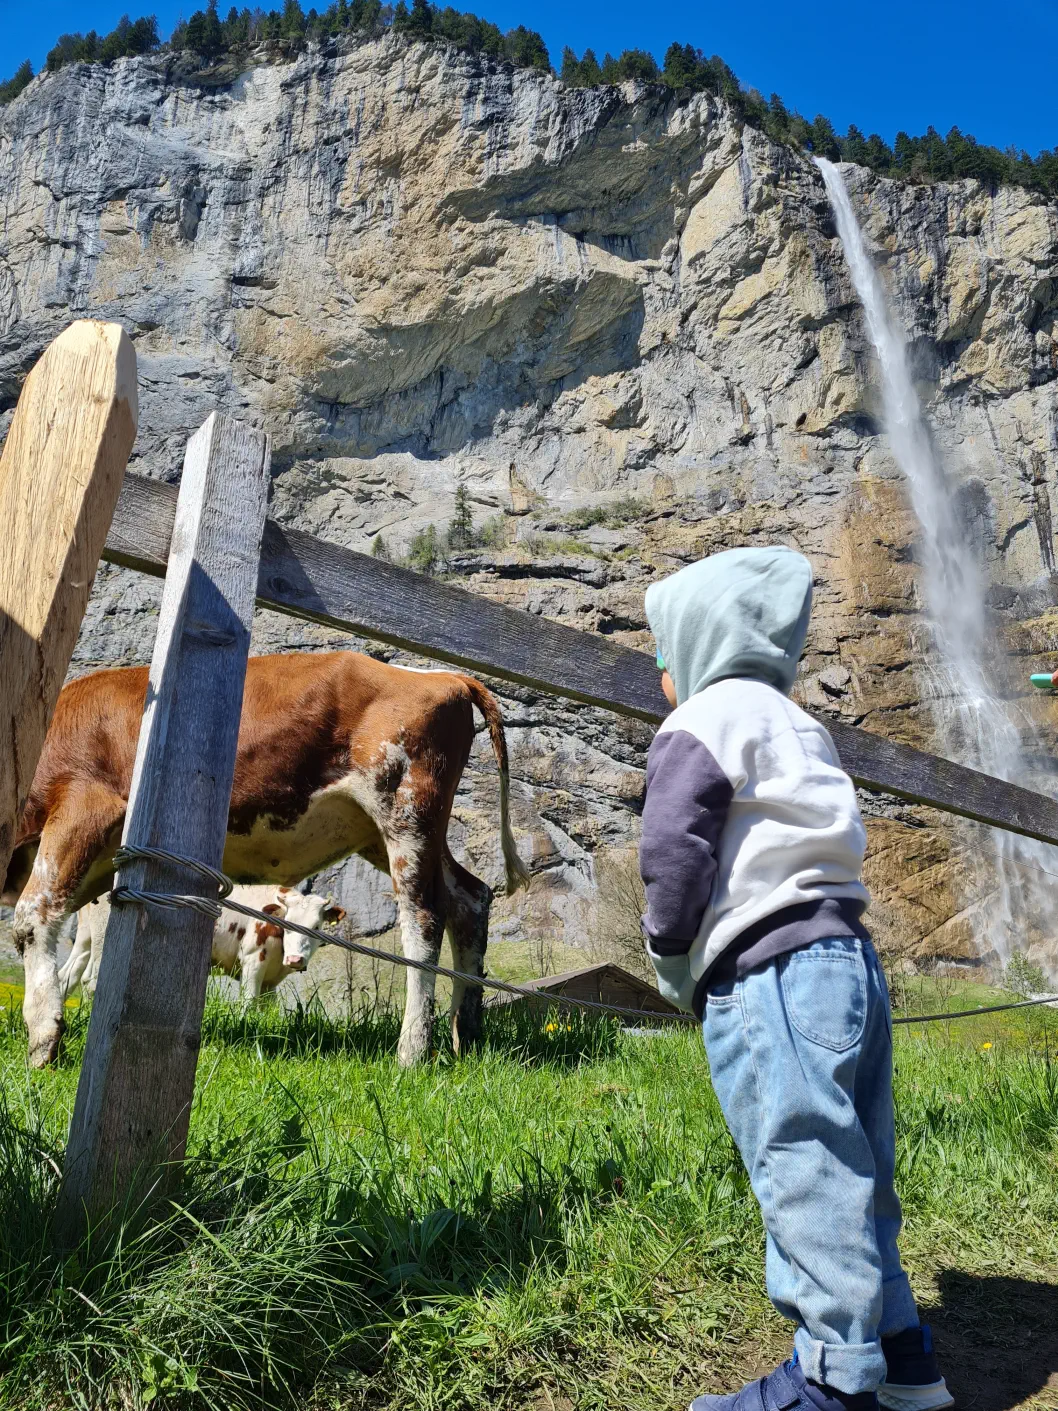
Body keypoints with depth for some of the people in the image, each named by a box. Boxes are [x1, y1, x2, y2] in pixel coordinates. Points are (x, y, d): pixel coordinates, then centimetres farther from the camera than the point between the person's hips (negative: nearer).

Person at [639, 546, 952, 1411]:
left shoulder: (707, 716, -3)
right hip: (848, 959, 10)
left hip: (772, 973, -9)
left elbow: (675, 848, -14)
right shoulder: (797, 725, 23)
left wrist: (672, 958, 1)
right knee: (850, 1173, 16)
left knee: (805, 1175, -3)